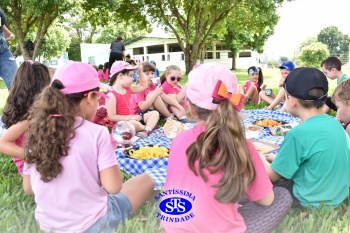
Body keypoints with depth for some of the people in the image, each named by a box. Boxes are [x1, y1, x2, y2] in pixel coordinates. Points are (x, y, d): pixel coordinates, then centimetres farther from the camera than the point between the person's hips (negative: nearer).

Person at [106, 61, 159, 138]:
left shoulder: (128, 89, 9)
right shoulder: (112, 95, -18)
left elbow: (144, 85, 22)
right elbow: (112, 117, -22)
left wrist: (140, 71, 11)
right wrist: (131, 117, -26)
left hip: (133, 119, 9)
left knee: (155, 113, 4)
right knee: (133, 124, -42)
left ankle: (146, 131, -24)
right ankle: (150, 127, -10)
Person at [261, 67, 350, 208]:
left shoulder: (298, 134, -27)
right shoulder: (334, 123, -4)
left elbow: (272, 176, -16)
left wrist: (261, 159, 4)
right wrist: (278, 158, 9)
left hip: (314, 203, -7)